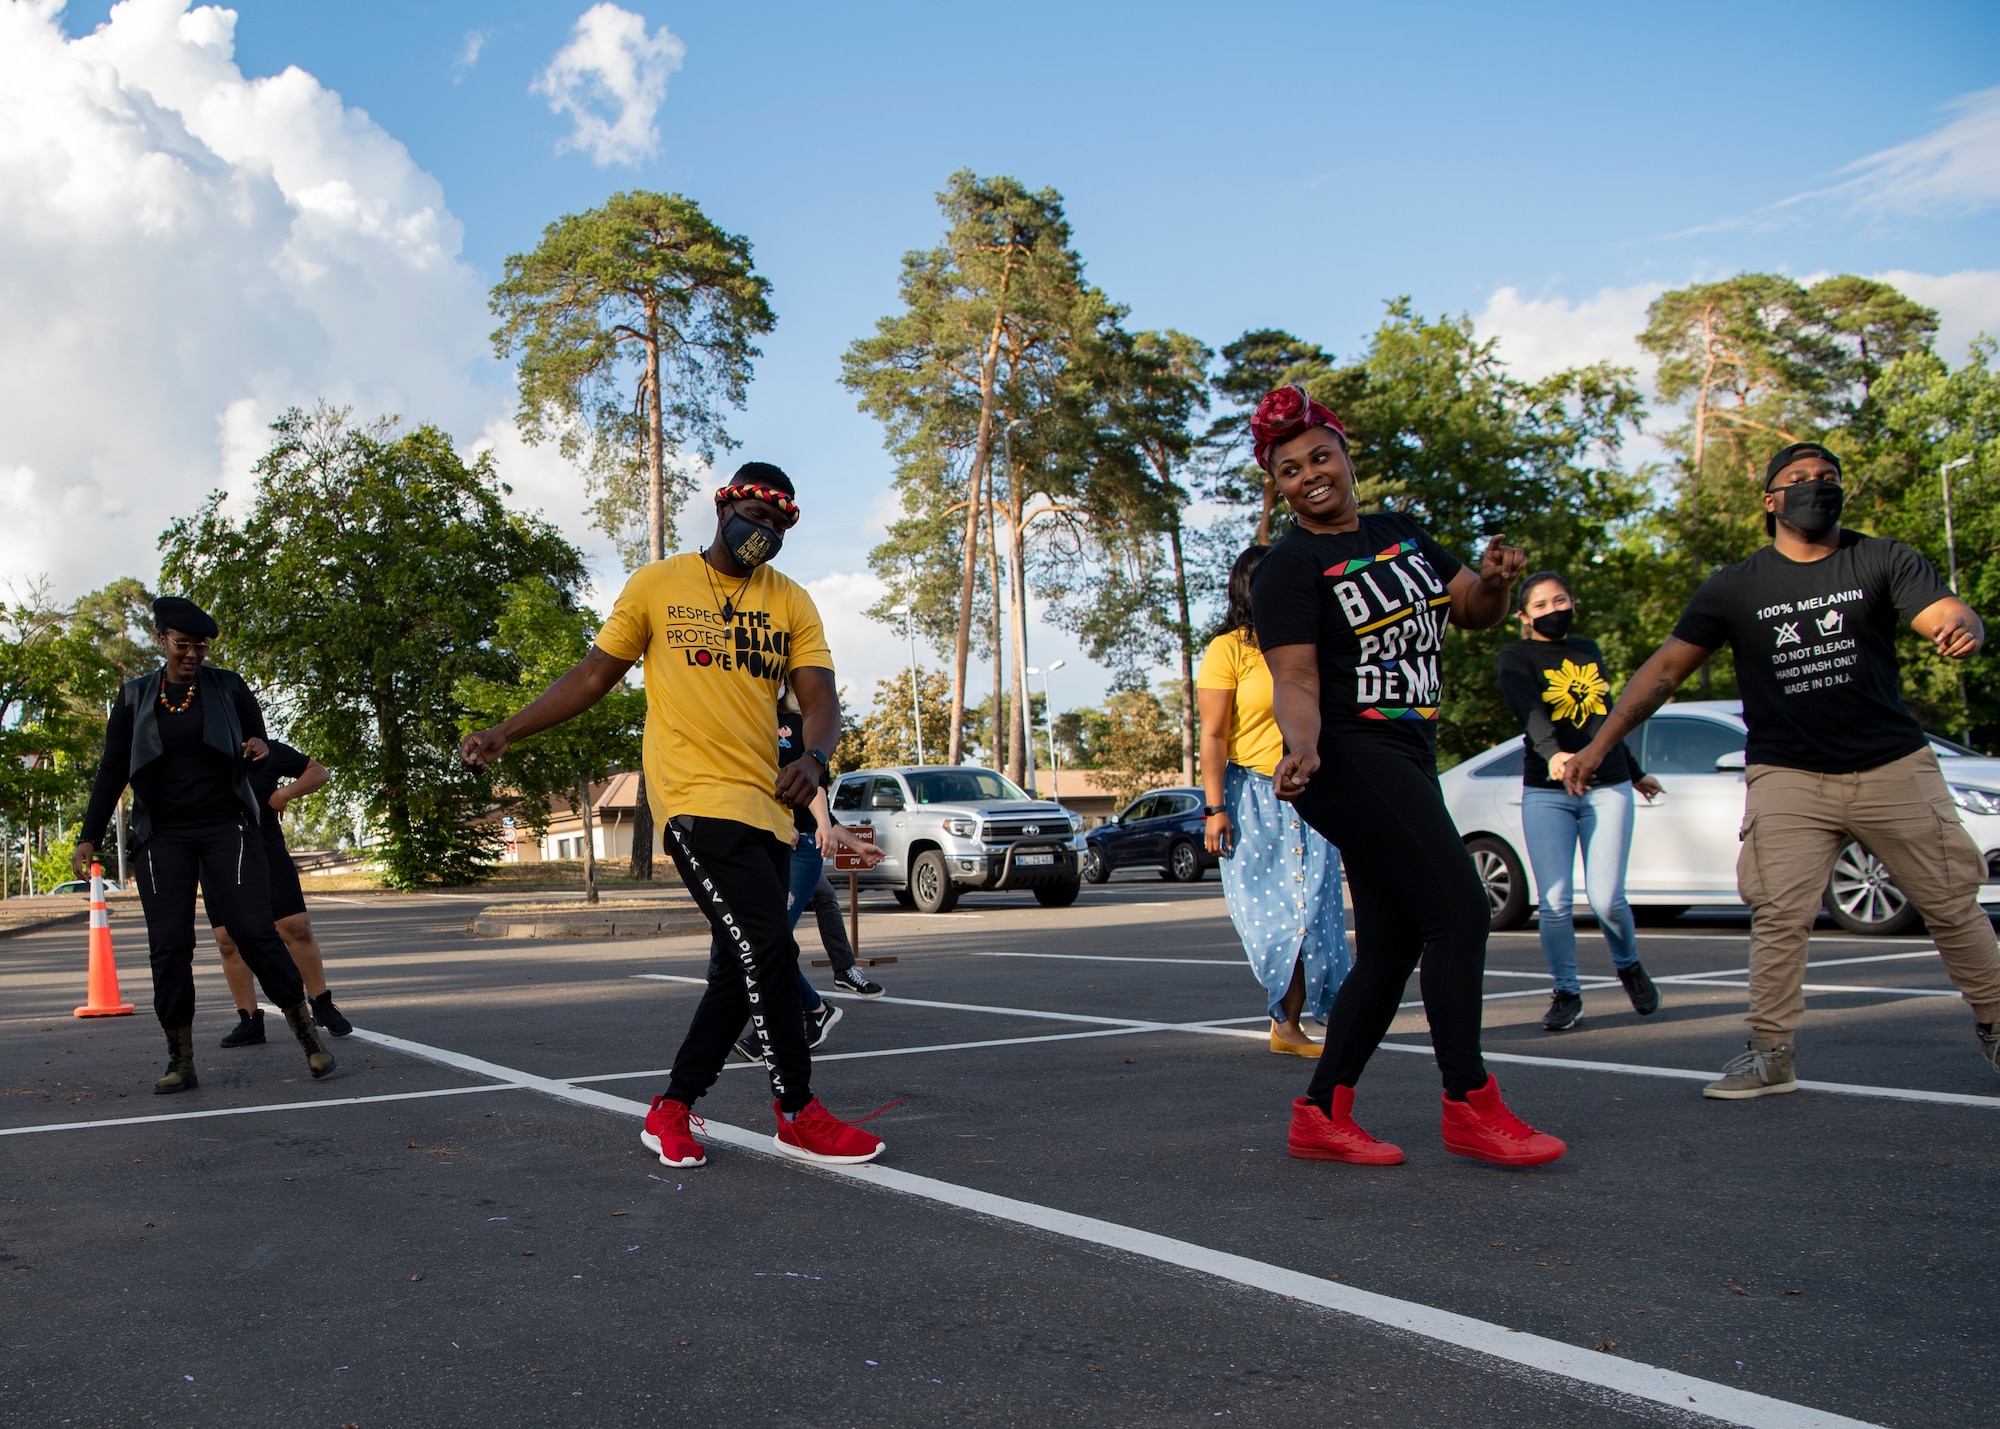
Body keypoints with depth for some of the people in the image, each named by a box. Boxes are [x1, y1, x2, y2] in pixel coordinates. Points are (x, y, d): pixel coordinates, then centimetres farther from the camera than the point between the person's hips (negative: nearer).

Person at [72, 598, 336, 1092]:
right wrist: (89, 837, 6)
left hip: (225, 828, -1)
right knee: (168, 947, -3)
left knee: (254, 930, -10)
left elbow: (258, 746, 15)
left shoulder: (228, 687, 6)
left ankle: (309, 1037, -3)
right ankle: (180, 1063, 3)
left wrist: (260, 749, -11)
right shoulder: (135, 697, 8)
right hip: (163, 837, 1)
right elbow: (112, 771, 11)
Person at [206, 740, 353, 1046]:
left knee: (296, 927, -7)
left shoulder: (267, 751, 2)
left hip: (267, 852, -1)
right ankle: (249, 1021, 7)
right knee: (228, 939, -2)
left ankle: (322, 1006, 7)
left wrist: (287, 792, -7)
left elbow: (318, 772, 9)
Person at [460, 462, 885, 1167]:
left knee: (741, 970, 9)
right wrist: (506, 732, 6)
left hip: (767, 810, 6)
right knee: (769, 949, -15)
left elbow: (819, 696, 2)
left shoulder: (790, 600, 12)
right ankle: (798, 1114, -1)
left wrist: (814, 757, -20)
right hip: (698, 800, -5)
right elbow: (594, 673, 10)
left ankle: (672, 1111, 23)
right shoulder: (657, 584, 4)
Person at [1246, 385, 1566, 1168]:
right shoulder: (1290, 568, -8)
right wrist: (1301, 749, -36)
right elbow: (1294, 679, -17)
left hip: (1407, 762, 8)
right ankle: (1470, 1106, -4)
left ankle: (1321, 1116, 12)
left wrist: (1494, 581, -5)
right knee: (1459, 908, -14)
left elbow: (1473, 612, 18)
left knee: (1390, 947, 6)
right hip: (1350, 759, -8)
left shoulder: (1401, 534, 15)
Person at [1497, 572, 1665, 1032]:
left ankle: (1629, 965, 24)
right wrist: (1552, 753, -39)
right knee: (1554, 903, -9)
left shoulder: (1589, 650, 16)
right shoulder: (1516, 656, 0)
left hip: (1608, 788, 3)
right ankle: (1567, 993, 10)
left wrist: (1635, 772, 36)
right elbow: (1529, 711, -20)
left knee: (1606, 899, -6)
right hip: (1547, 792, -2)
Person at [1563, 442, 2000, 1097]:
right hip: (1786, 777, -1)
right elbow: (1667, 666, 2)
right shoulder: (1735, 587, 5)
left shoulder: (1884, 561, 5)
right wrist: (1601, 741, -6)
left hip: (1895, 767, 1)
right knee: (1779, 915, -10)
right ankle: (1770, 1053, -3)